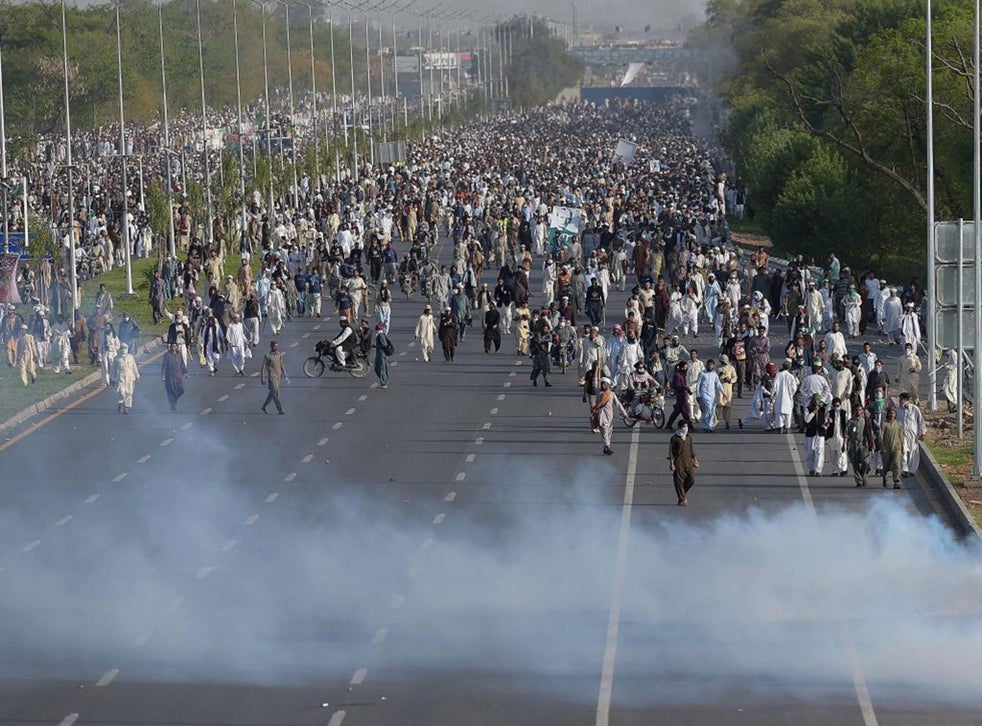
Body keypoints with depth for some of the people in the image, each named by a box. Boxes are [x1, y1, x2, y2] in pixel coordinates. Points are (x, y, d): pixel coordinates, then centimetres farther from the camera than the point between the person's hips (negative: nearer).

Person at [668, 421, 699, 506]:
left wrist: (695, 460, 12)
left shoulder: (689, 437, 13)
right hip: (678, 462, -4)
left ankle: (684, 492, 22)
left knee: (692, 479, -5)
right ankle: (682, 500, 5)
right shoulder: (674, 438, -3)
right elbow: (671, 451, -4)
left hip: (688, 461, 4)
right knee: (679, 481, -3)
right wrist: (671, 463, -10)